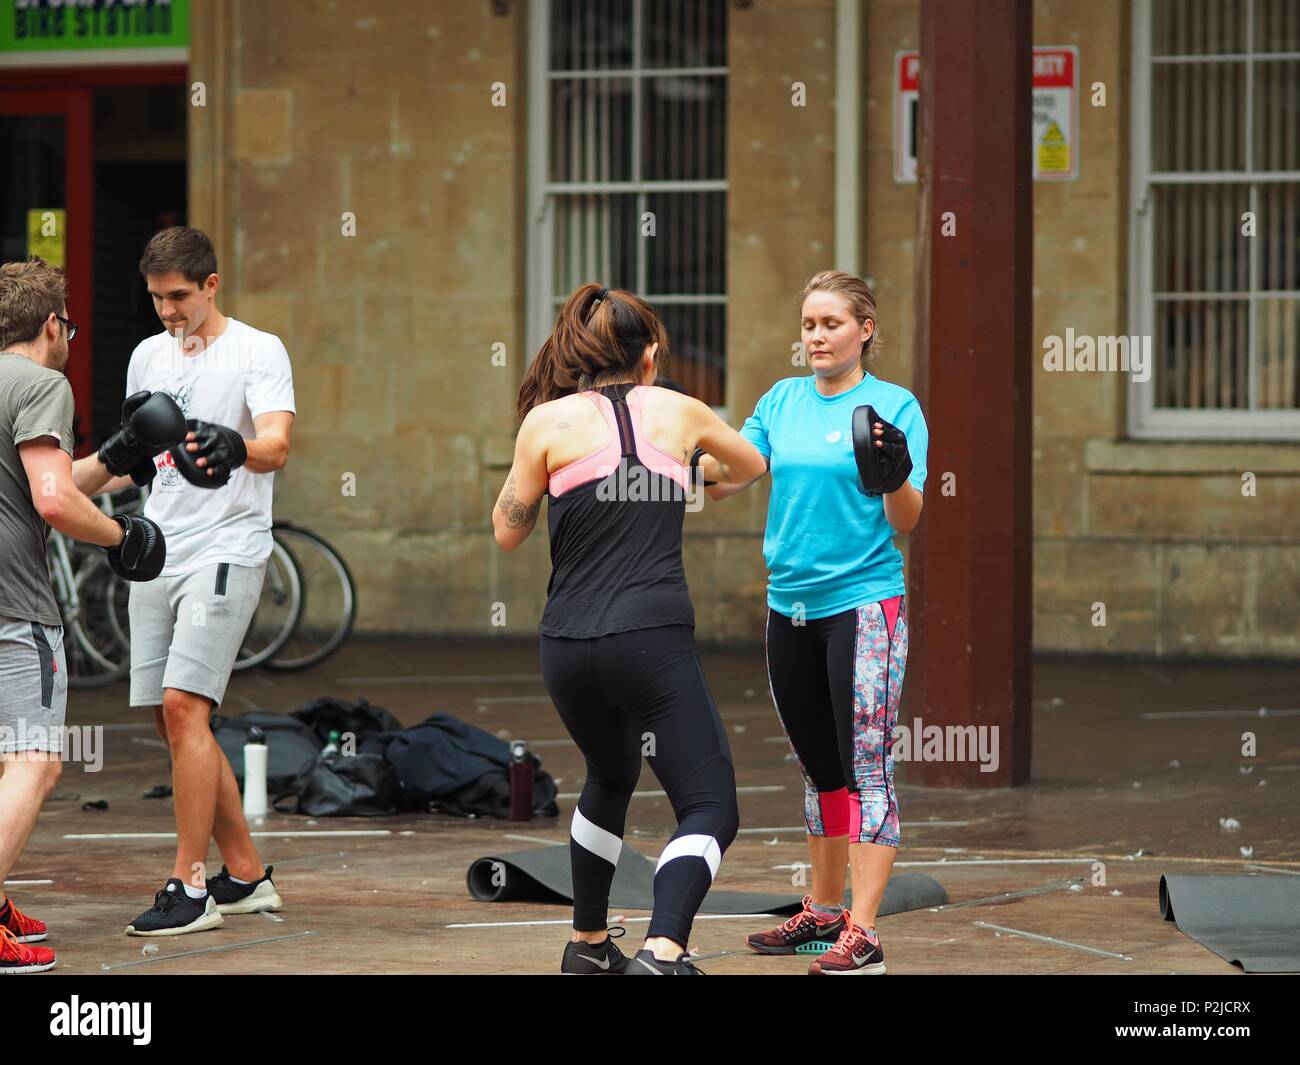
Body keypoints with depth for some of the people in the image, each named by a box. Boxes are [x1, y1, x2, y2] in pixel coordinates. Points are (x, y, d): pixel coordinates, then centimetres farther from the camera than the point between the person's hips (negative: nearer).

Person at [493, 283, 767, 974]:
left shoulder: (549, 421, 5)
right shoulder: (676, 410, 10)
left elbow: (508, 531, 13)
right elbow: (752, 464, 31)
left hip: (568, 649, 3)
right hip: (652, 641, -3)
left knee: (610, 776, 30)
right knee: (710, 807, -3)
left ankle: (588, 944, 37)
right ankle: (661, 954, -26)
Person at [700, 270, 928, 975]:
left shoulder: (894, 407, -6)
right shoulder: (782, 401, 10)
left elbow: (905, 522, -11)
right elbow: (725, 479, 7)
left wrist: (896, 474, -30)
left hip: (863, 604, -6)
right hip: (791, 606, 6)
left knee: (865, 766, -9)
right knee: (818, 767, 15)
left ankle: (862, 934, -13)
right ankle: (824, 911, 26)